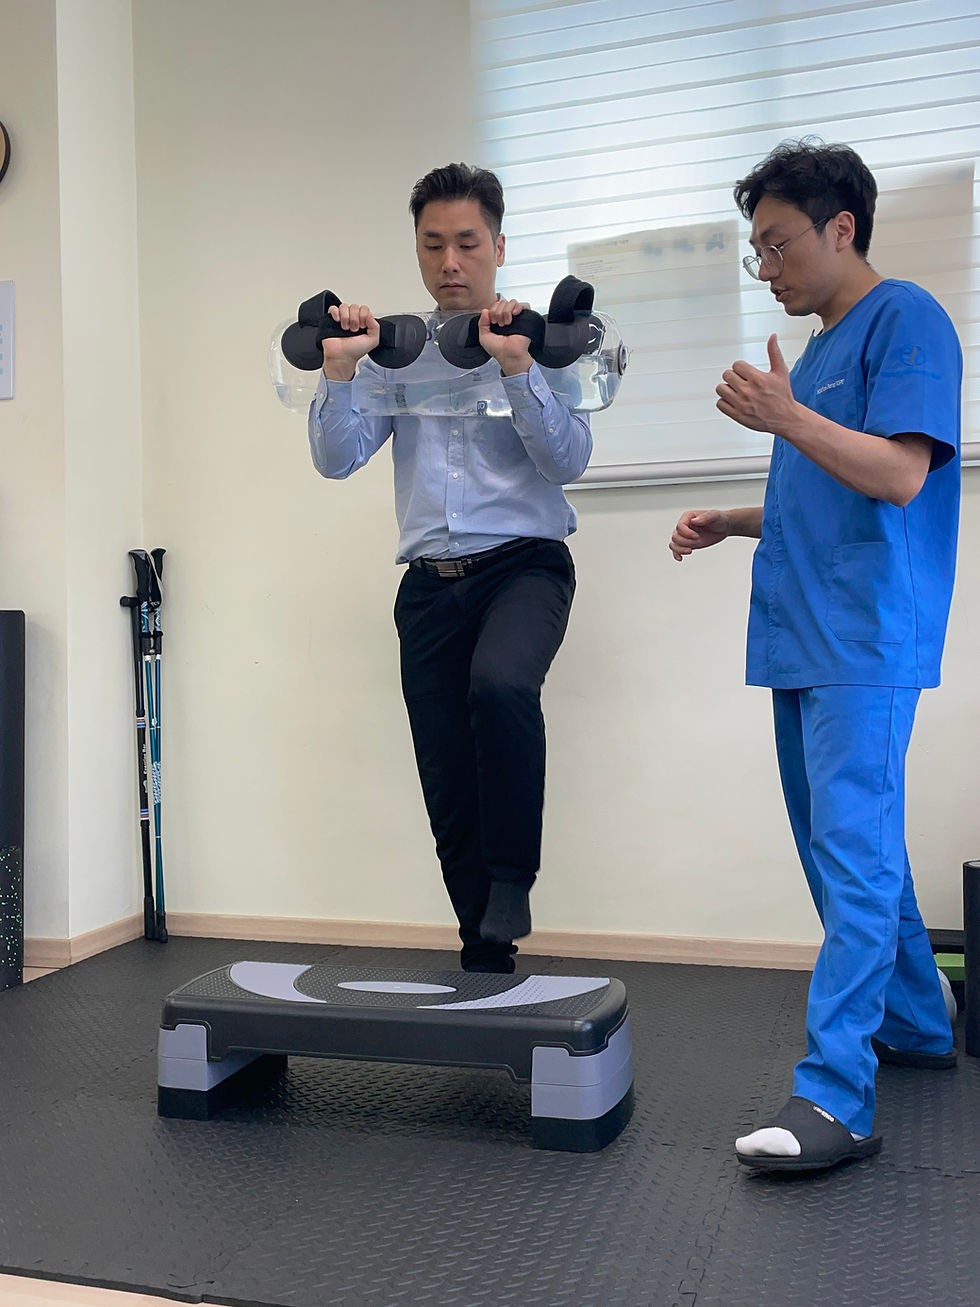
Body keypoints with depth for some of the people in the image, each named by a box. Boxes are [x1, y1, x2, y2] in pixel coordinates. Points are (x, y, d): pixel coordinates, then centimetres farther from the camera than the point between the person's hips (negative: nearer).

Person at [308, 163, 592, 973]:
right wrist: (339, 371, -10)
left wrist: (515, 368, -19)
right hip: (430, 579, 4)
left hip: (524, 564, -3)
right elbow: (337, 459, 4)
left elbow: (570, 460, -9)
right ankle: (486, 955, 19)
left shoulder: (538, 343, 5)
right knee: (447, 787, 4)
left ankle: (513, 880, -16)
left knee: (499, 684, -36)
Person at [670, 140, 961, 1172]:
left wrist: (785, 418, -18)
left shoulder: (906, 318, -5)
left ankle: (835, 1098, -8)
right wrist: (733, 522, 14)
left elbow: (901, 476, -16)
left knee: (854, 855, -11)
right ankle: (916, 1026, 31)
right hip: (803, 640, 10)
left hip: (864, 643, -10)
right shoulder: (820, 347, 21)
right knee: (847, 849, 15)